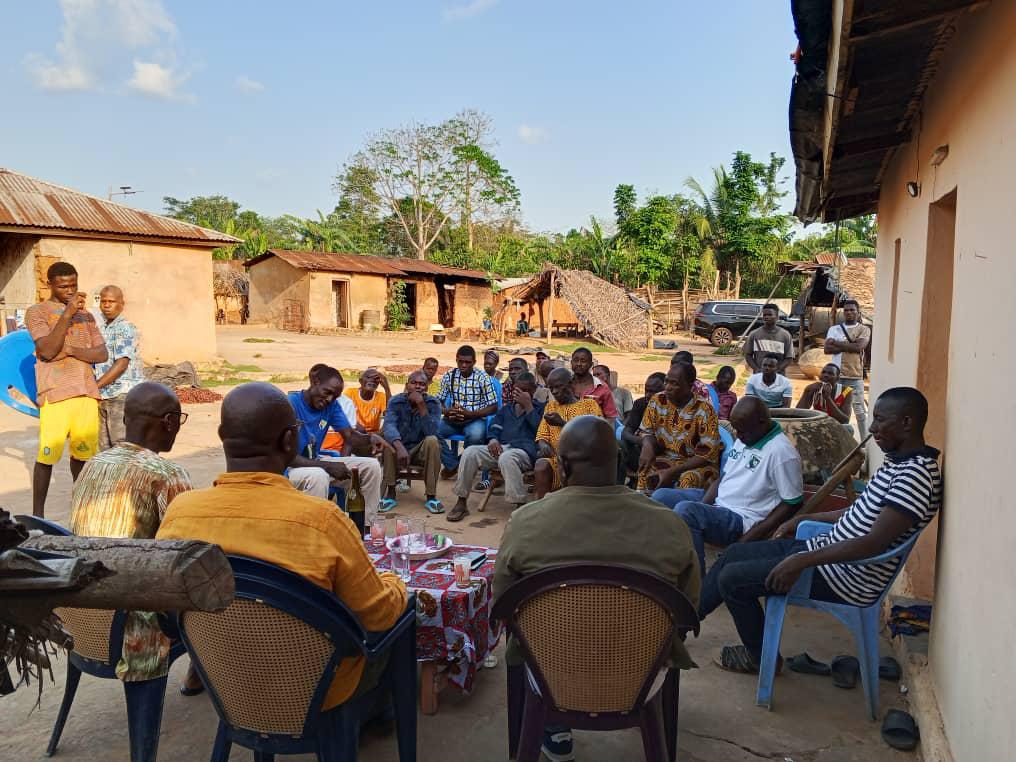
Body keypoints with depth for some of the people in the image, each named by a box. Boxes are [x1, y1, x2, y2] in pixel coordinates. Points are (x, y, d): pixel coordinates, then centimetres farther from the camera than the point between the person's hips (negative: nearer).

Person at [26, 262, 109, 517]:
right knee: (47, 454, -5)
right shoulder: (37, 312, 5)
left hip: (87, 393, 4)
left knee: (82, 451, 9)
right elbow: (48, 350, -11)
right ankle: (37, 514, 6)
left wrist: (70, 350, -7)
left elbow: (102, 354, 8)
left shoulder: (86, 315, 19)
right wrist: (67, 314, -16)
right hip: (55, 393, -4)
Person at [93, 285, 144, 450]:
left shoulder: (125, 329, -10)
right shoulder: (101, 328, 17)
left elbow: (121, 365, -19)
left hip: (124, 395, -9)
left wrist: (94, 386, -18)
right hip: (104, 397, 9)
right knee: (105, 446, 12)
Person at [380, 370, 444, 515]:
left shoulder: (433, 403, -10)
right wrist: (400, 447, -47)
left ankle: (431, 496, -22)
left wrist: (421, 405, -32)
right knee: (389, 439, -31)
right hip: (399, 449, 0)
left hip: (421, 451, 0)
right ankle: (390, 494, -20)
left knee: (432, 440, -31)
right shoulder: (395, 402, -10)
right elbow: (389, 427, -28)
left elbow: (431, 432, -24)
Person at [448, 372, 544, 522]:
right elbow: (494, 427, 18)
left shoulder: (539, 408, 15)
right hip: (500, 448, 5)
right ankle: (461, 503, -15)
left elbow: (539, 428, -4)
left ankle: (519, 506, -36)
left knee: (506, 458, -40)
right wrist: (493, 439, -5)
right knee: (470, 452, -21)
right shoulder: (506, 410, 30)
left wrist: (527, 405, -4)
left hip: (523, 450, -5)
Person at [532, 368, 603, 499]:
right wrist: (543, 445, -11)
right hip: (556, 457, 3)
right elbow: (541, 435, 14)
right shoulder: (550, 406, 20)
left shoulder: (589, 404, 7)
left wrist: (562, 423, -11)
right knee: (541, 466, -30)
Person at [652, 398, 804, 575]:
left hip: (742, 519, -9)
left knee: (685, 510, -30)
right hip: (716, 503, 9)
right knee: (661, 497, 1)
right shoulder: (745, 439, 9)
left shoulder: (782, 451, -17)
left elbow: (792, 503, -16)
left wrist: (748, 538, -18)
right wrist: (701, 508, 0)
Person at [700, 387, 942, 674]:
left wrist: (802, 561, -29)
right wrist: (803, 520, 21)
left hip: (847, 578, -10)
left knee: (731, 579, -7)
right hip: (825, 547, 10)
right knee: (734, 553, 11)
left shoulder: (916, 474, -23)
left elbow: (875, 543, -30)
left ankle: (760, 656, 16)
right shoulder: (898, 461, 9)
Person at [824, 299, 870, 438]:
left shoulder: (864, 329, 5)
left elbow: (859, 347, -13)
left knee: (860, 411, 2)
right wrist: (849, 345, -11)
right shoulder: (834, 329, 10)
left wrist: (836, 343, -6)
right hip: (836, 376, 2)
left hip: (856, 376, -2)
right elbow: (827, 349, -4)